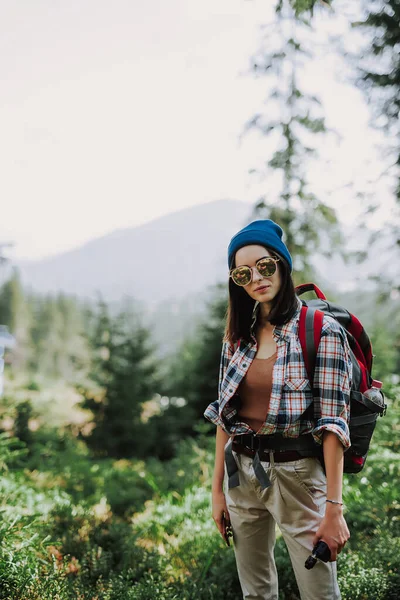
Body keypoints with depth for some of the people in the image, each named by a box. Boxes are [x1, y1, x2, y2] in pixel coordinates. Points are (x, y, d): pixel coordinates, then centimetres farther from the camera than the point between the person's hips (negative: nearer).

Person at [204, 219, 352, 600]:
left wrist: (334, 508, -17)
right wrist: (218, 488, 8)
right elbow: (224, 415, 9)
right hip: (241, 474, 5)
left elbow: (332, 423, -14)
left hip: (297, 475, -5)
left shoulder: (322, 331, -10)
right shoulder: (237, 335, 6)